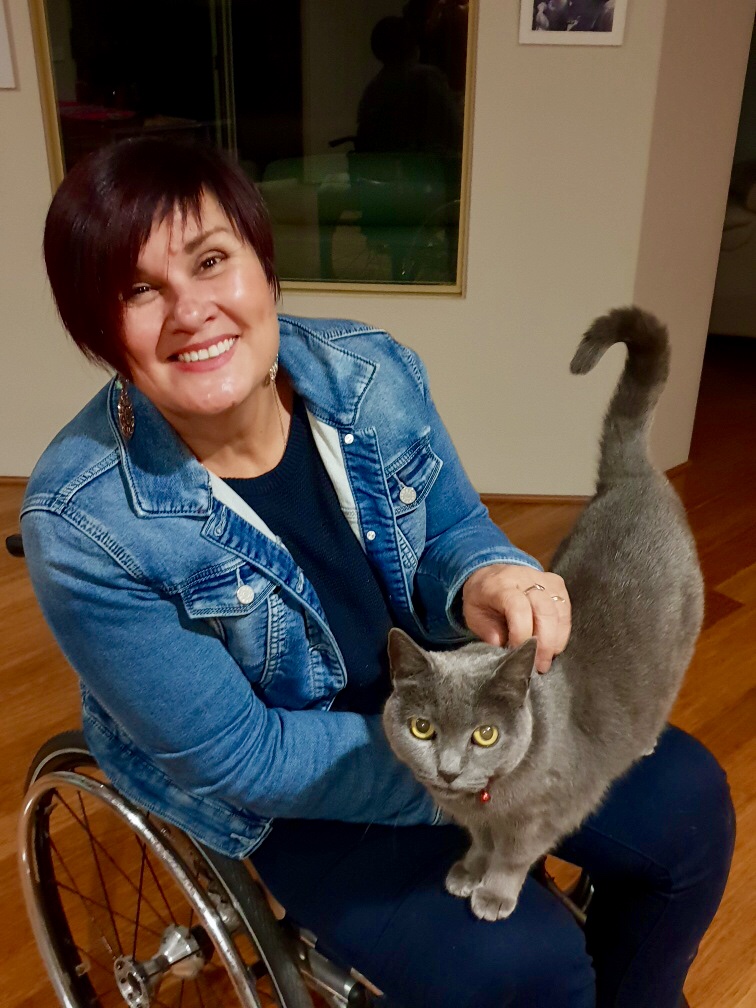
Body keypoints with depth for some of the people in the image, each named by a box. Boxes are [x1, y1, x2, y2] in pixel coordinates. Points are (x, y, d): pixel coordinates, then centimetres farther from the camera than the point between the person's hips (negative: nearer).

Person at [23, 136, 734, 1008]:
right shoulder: (82, 524, -27)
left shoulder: (372, 374, -15)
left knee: (686, 802, 3)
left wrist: (488, 581, -26)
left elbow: (454, 531, 0)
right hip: (280, 788, -4)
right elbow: (238, 756, -21)